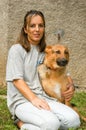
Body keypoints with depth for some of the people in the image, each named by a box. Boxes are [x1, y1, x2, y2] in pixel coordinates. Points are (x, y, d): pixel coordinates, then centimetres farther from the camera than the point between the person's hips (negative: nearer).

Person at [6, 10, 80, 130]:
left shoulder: (46, 51, 14)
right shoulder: (17, 49, -2)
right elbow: (17, 80, -11)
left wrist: (71, 86, -1)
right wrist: (33, 99, -24)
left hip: (42, 97, 6)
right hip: (21, 100, -6)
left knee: (73, 120, -21)